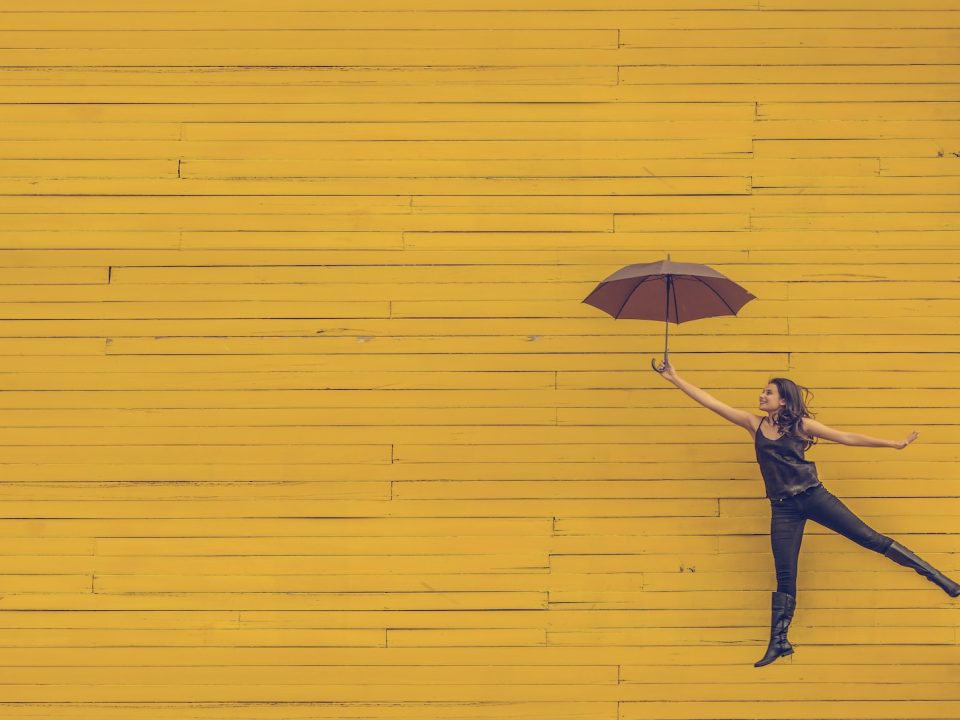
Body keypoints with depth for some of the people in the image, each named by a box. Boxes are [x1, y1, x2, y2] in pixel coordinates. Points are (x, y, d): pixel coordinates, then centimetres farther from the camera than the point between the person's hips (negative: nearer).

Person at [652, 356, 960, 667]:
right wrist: (675, 378, 0)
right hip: (783, 508, 2)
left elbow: (847, 438, 4)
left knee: (870, 538, -2)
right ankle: (778, 642, 7)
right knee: (785, 577, 2)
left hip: (813, 496, -2)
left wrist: (893, 443, 3)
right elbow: (711, 402, 4)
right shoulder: (754, 423, 7)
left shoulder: (801, 425, 1)